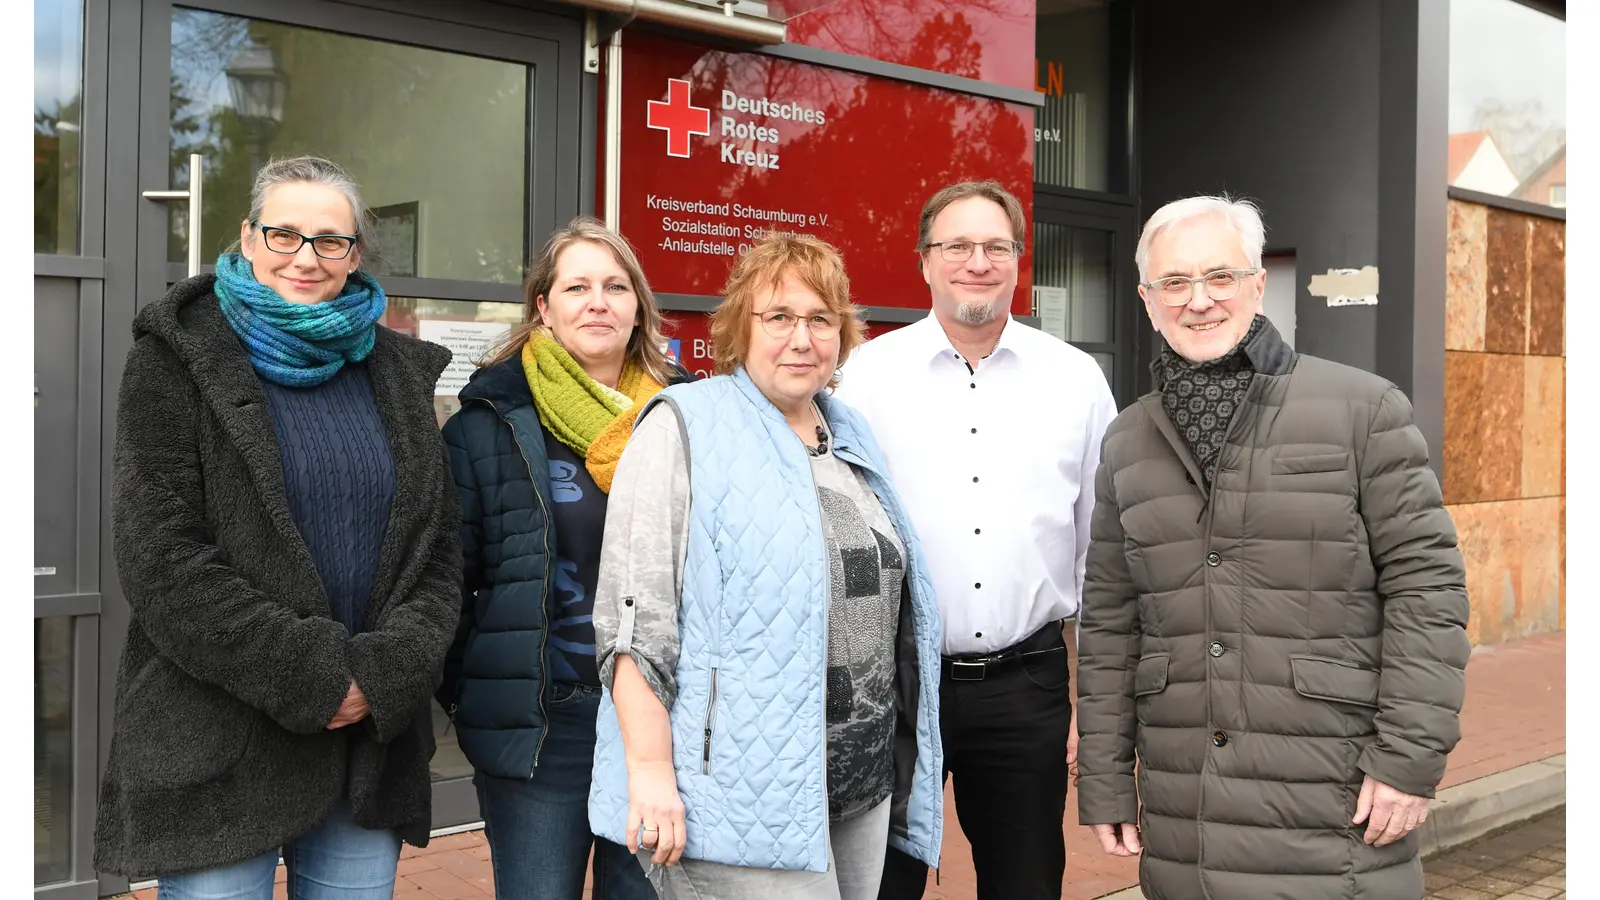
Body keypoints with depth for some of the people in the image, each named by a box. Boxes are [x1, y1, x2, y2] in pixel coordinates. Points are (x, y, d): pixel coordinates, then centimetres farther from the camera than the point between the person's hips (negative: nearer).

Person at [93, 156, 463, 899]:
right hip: (215, 748, -4)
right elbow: (159, 559, -10)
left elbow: (436, 550, 9)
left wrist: (388, 670, -9)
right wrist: (309, 676, -14)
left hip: (370, 744, 4)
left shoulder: (397, 372, 12)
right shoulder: (176, 358, -1)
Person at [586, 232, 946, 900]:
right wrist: (650, 768, -19)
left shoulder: (853, 439, 15)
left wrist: (897, 763, 20)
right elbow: (631, 616, -13)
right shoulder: (684, 430, -6)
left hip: (865, 789, 7)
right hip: (741, 797, -7)